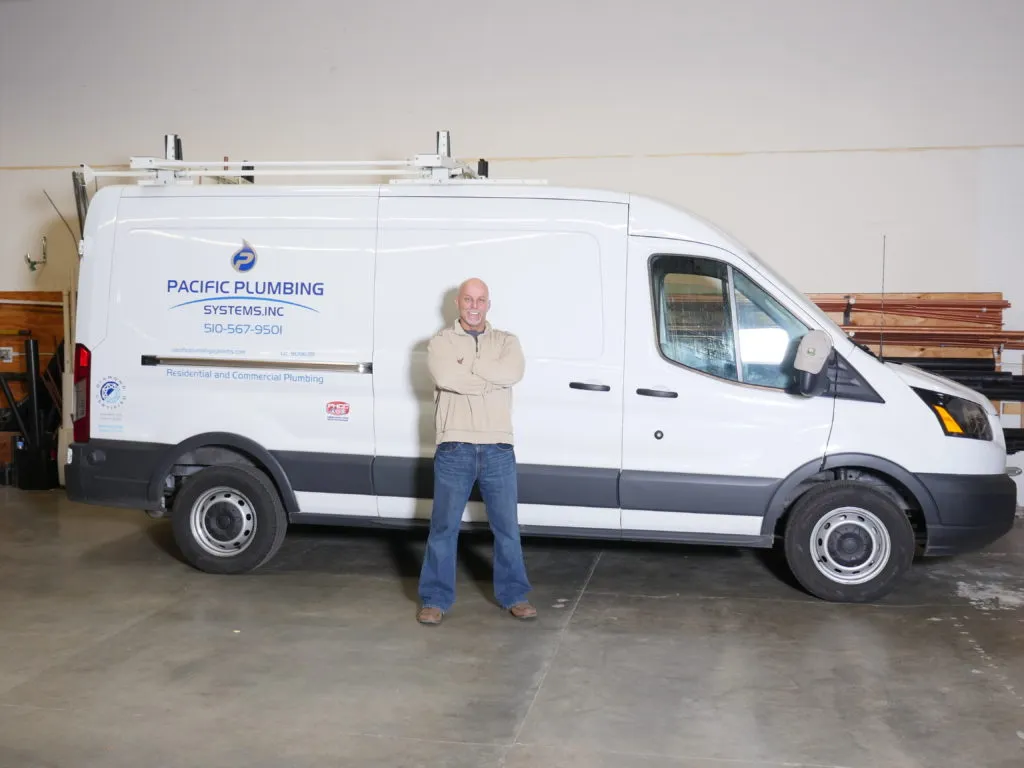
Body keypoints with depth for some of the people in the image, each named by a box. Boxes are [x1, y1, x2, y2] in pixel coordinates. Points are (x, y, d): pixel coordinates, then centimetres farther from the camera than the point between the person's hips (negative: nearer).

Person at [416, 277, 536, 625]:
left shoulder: (506, 341, 11)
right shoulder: (442, 341, 5)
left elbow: (514, 372, -11)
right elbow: (445, 377, -16)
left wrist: (467, 365, -11)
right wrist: (490, 378, -9)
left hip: (498, 448, 2)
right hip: (455, 448, -2)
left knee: (507, 526, 10)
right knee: (444, 526, 4)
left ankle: (514, 595, 23)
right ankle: (435, 599, 14)